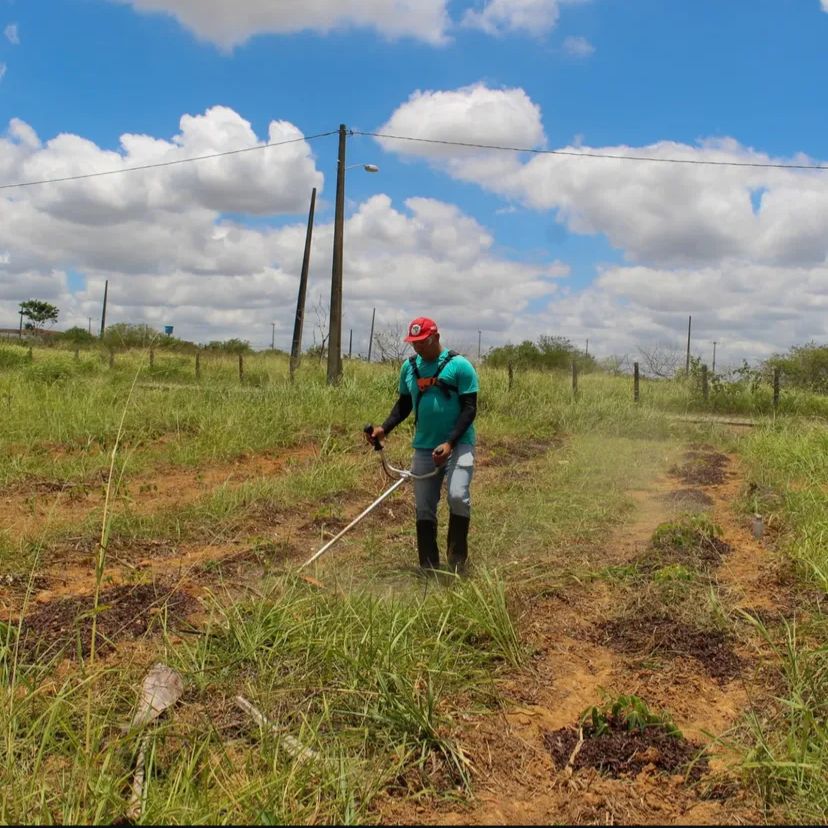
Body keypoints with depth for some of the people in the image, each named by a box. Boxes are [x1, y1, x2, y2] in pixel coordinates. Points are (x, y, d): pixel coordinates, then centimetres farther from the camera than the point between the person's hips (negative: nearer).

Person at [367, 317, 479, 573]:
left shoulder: (459, 365, -10)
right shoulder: (409, 367, 6)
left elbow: (470, 408, -10)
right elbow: (404, 404, 16)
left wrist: (450, 443, -19)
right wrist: (385, 428, -2)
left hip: (458, 444, -5)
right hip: (424, 447, 5)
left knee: (458, 496, -21)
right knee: (424, 507, 6)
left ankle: (457, 558, -2)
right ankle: (428, 566, 17)